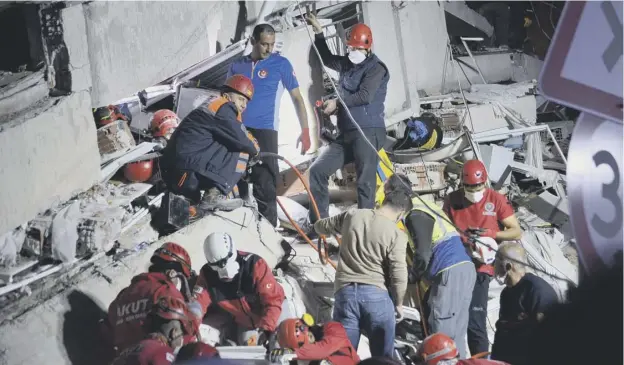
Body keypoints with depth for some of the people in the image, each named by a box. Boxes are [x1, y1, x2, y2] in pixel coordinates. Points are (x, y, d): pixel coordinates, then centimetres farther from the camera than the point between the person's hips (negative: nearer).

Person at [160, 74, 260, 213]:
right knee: (241, 152, -4)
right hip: (188, 171, -10)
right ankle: (215, 194, -16)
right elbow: (240, 140, -9)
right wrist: (255, 149, 10)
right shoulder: (224, 107, -1)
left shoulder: (211, 107, 26)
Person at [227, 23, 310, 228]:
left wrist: (305, 131, -5)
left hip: (264, 132, -4)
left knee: (265, 185, -8)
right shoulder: (237, 67, 11)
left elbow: (296, 98, 3)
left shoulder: (281, 64, 3)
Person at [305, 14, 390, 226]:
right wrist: (319, 33, 32)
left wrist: (337, 103, -10)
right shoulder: (347, 65, 18)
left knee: (365, 182, -12)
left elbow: (365, 96, -17)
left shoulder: (376, 69, -4)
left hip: (368, 133, -8)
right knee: (317, 170, 2)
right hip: (346, 135, 8)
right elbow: (327, 58, 38)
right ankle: (319, 221, 6)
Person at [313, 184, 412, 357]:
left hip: (345, 291, 3)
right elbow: (398, 276, -10)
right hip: (377, 294, -3)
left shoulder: (352, 216, 3)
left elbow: (320, 226, 19)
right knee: (382, 356, 9)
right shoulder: (396, 234, -9)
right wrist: (398, 303, 5)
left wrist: (344, 231, 39)